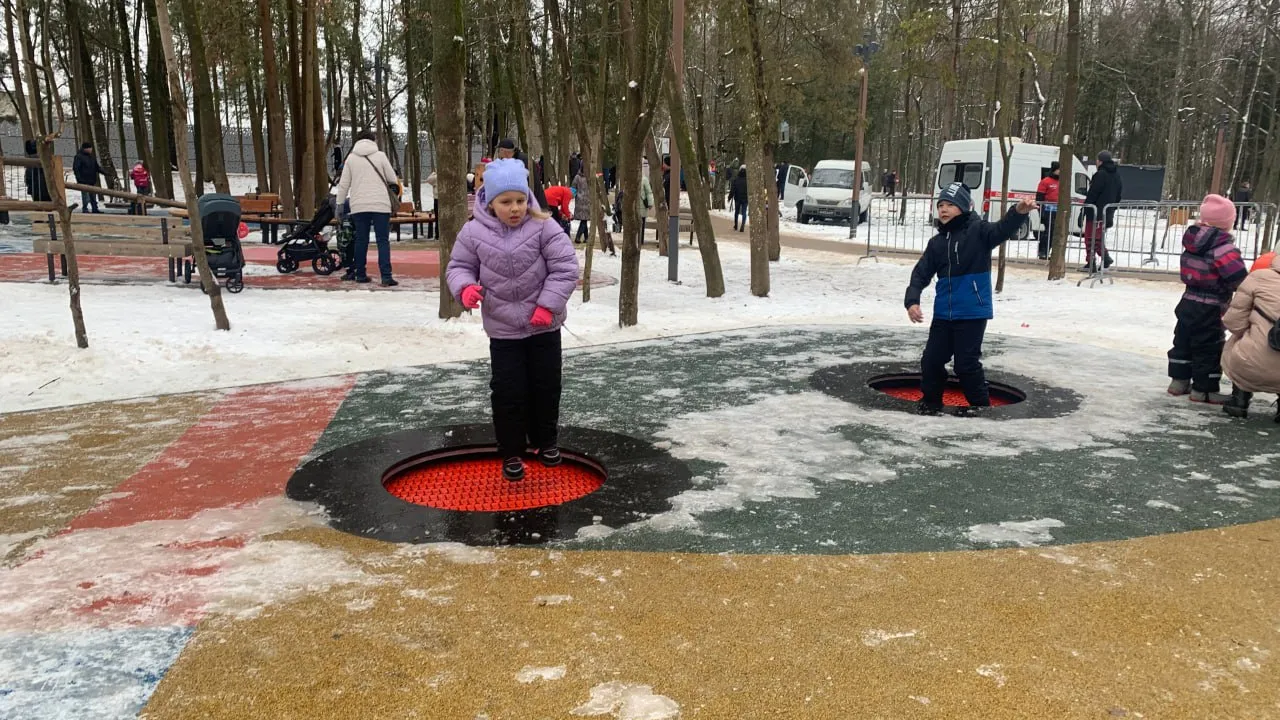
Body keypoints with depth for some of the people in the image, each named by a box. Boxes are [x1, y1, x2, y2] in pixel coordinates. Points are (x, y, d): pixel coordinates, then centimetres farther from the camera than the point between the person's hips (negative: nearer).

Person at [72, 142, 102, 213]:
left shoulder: (92, 157, 14)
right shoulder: (79, 157, -9)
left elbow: (97, 167, 20)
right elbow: (75, 168, -12)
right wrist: (79, 178, -19)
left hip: (92, 180, 7)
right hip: (84, 181, -7)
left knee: (93, 196, 12)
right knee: (85, 196, -7)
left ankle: (95, 209, 18)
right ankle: (85, 209, 0)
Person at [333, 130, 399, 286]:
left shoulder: (351, 158, 9)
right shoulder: (380, 156, 2)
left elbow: (343, 184, 8)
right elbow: (392, 179, 4)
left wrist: (339, 204, 14)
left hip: (358, 206, 3)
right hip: (380, 205, -3)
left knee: (361, 240, 11)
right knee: (383, 240, -2)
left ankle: (360, 274, 15)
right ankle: (386, 276, -10)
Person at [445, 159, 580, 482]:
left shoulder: (544, 227, -11)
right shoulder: (474, 232, -7)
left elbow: (565, 268, -11)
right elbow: (459, 266, 3)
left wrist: (548, 304, -18)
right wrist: (465, 287, -20)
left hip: (544, 326, 0)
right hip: (502, 329, 0)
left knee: (546, 386, 12)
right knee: (508, 391, 1)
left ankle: (546, 441, 33)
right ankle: (511, 452, 17)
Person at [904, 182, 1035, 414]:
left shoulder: (978, 231, -7)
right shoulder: (937, 242, 9)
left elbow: (1003, 230, -27)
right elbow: (921, 274, 9)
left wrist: (1019, 212, -48)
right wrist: (912, 301, -6)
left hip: (973, 313, -6)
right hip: (943, 314, 6)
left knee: (966, 364, -3)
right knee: (931, 360, 8)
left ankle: (981, 405, 15)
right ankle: (931, 401, 28)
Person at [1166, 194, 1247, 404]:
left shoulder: (1192, 237, 2)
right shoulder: (1222, 244, -23)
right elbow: (1238, 275, -25)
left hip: (1189, 301, 8)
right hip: (1210, 308, -8)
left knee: (1184, 340, 18)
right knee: (1209, 348, 3)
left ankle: (1179, 380, 28)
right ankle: (1204, 389, 11)